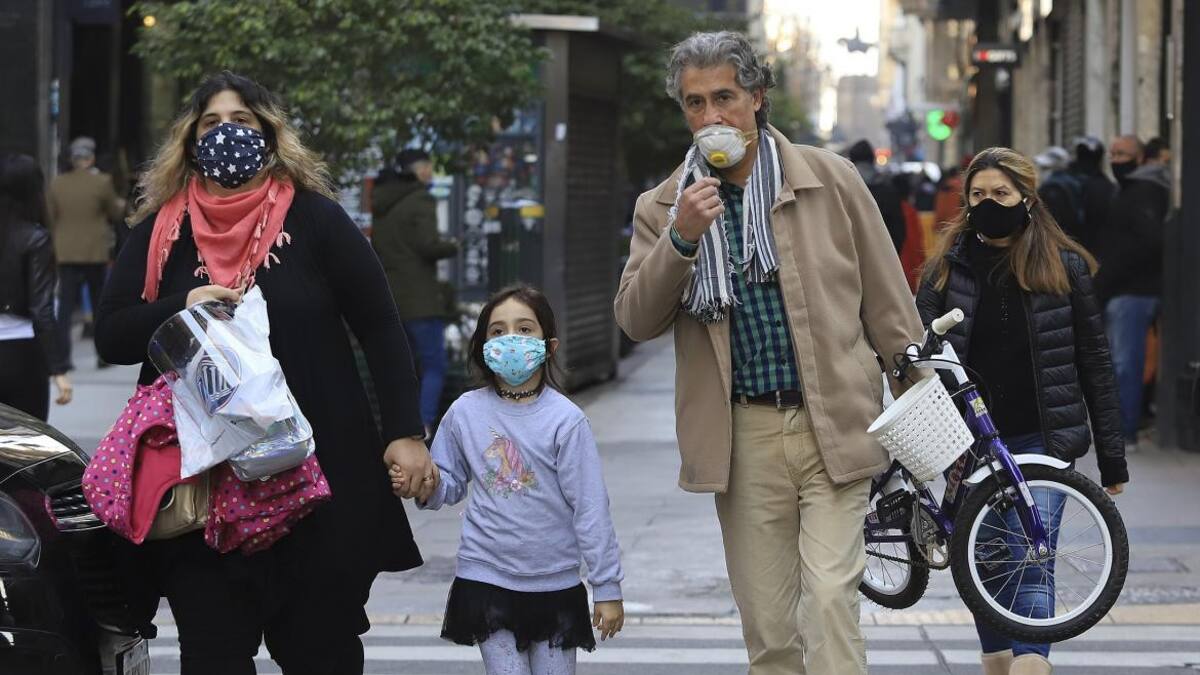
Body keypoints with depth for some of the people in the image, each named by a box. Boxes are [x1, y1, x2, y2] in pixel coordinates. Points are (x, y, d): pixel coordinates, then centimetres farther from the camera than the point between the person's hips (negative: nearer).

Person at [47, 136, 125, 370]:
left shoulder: (56, 184, 1)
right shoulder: (101, 182, -9)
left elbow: (50, 219, 6)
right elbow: (115, 212, 3)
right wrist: (121, 205, 25)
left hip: (65, 252, 2)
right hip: (95, 253, -2)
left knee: (65, 304, 1)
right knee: (100, 304, 11)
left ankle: (62, 357, -8)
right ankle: (103, 355, 15)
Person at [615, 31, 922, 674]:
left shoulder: (830, 179, 2)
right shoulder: (662, 208, 6)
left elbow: (888, 304, 7)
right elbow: (635, 320, -4)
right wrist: (681, 240, -19)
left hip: (834, 426, -2)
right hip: (742, 438, 2)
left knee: (830, 600, -15)